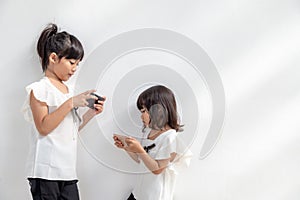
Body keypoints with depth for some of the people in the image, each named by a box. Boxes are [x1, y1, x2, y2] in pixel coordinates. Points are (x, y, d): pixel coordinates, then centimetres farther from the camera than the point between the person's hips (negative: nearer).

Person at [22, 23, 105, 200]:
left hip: (68, 171, 7)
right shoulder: (40, 89, -6)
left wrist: (91, 113, 7)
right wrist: (71, 103, -18)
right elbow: (43, 127, -16)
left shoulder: (69, 90, 15)